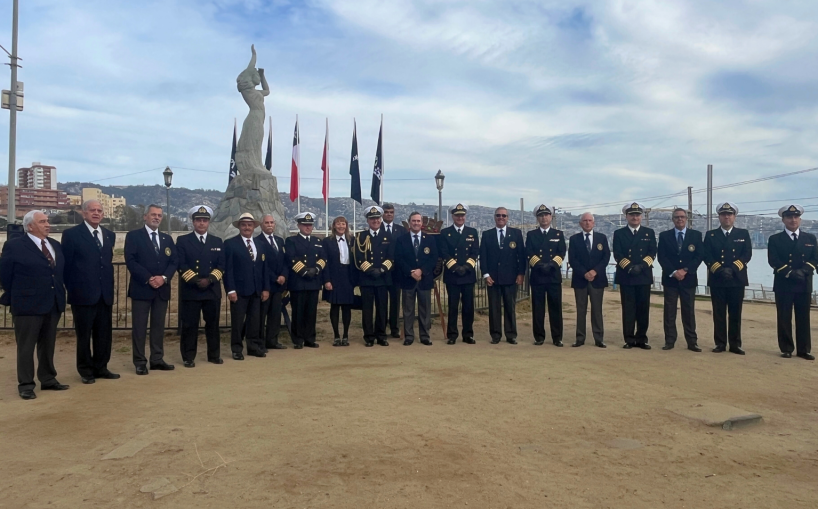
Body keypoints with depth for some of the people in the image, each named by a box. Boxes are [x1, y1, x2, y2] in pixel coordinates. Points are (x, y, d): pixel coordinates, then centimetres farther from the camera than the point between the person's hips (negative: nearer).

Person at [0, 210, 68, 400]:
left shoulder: (55, 245, 12)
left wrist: (60, 294, 11)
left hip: (53, 304, 6)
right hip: (28, 304, -6)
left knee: (48, 345, 15)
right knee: (26, 347, 3)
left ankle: (48, 380, 26)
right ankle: (26, 385, 12)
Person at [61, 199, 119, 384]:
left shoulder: (109, 235, 12)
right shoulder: (71, 234, -4)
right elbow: (66, 264, -4)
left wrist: (110, 288, 9)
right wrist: (72, 289, -7)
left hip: (105, 294, 5)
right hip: (83, 294, -5)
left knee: (104, 334, 11)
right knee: (84, 335, 6)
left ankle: (101, 367, 24)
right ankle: (86, 370, 19)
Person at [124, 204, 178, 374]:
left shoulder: (167, 238, 15)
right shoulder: (133, 236, 0)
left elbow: (174, 261, 7)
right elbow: (130, 261, -10)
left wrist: (164, 277, -11)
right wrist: (148, 279, -17)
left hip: (162, 288, 5)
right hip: (141, 288, -5)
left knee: (159, 325, 9)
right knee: (139, 326, 0)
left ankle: (157, 359, 16)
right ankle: (140, 362, 7)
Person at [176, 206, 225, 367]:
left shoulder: (217, 242, 12)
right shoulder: (183, 240, 4)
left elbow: (221, 265, 5)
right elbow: (181, 265, -5)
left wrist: (209, 280, -11)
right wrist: (196, 280, -15)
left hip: (212, 290, 3)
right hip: (190, 290, -3)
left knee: (213, 324, 9)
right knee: (190, 325, 1)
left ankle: (214, 355, 20)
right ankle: (188, 357, 10)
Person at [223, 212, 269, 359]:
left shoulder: (260, 244, 14)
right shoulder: (230, 243, -3)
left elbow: (264, 268, 13)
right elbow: (227, 269, -7)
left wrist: (266, 288, 6)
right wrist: (230, 290, -14)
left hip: (256, 290, 5)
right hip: (239, 289, -5)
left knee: (255, 320, 10)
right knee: (237, 321, 2)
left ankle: (254, 347, 21)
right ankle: (237, 349, 13)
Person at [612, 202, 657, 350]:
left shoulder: (649, 232, 11)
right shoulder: (619, 233, 7)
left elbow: (652, 253, 2)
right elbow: (617, 254, -2)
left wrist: (641, 266, -14)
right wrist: (629, 267, -15)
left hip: (644, 275, 1)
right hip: (626, 276, -1)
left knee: (643, 308, 3)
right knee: (628, 308, 0)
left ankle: (641, 339, 12)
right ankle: (629, 339, 6)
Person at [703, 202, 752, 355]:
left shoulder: (743, 234, 9)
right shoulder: (710, 235, 7)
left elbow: (747, 254, -1)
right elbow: (707, 256, -2)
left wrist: (733, 269, -14)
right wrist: (720, 269, -15)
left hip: (737, 279, 0)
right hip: (717, 280, 0)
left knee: (735, 313, 4)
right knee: (719, 313, 2)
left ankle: (735, 344, 11)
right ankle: (720, 343, 9)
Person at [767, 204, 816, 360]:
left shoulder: (810, 238, 12)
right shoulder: (775, 239, 3)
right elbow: (773, 261, -7)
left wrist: (802, 271, -14)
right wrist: (790, 273, -17)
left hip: (804, 284, 2)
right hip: (783, 284, -2)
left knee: (803, 318, 6)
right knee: (784, 318, 1)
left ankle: (804, 350, 13)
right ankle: (786, 349, 9)